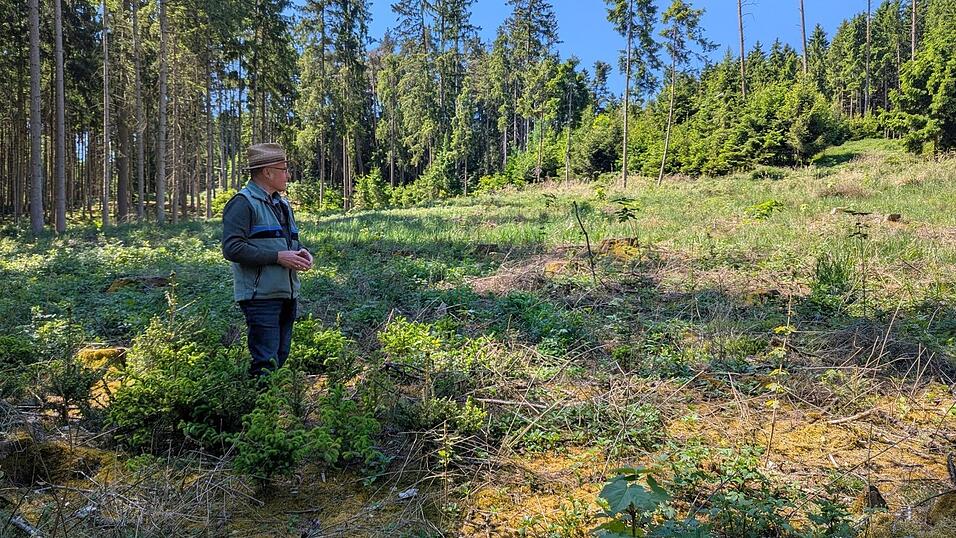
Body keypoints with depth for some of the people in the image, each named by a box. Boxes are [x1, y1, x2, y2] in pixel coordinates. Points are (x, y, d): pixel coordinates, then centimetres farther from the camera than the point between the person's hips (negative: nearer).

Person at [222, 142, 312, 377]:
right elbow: (232, 248, -19)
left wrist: (301, 252, 7)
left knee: (281, 357, 15)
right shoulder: (243, 203, -9)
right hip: (261, 296, -9)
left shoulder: (283, 204, 19)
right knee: (266, 362, -10)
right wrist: (277, 257, -19)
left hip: (287, 295, 9)